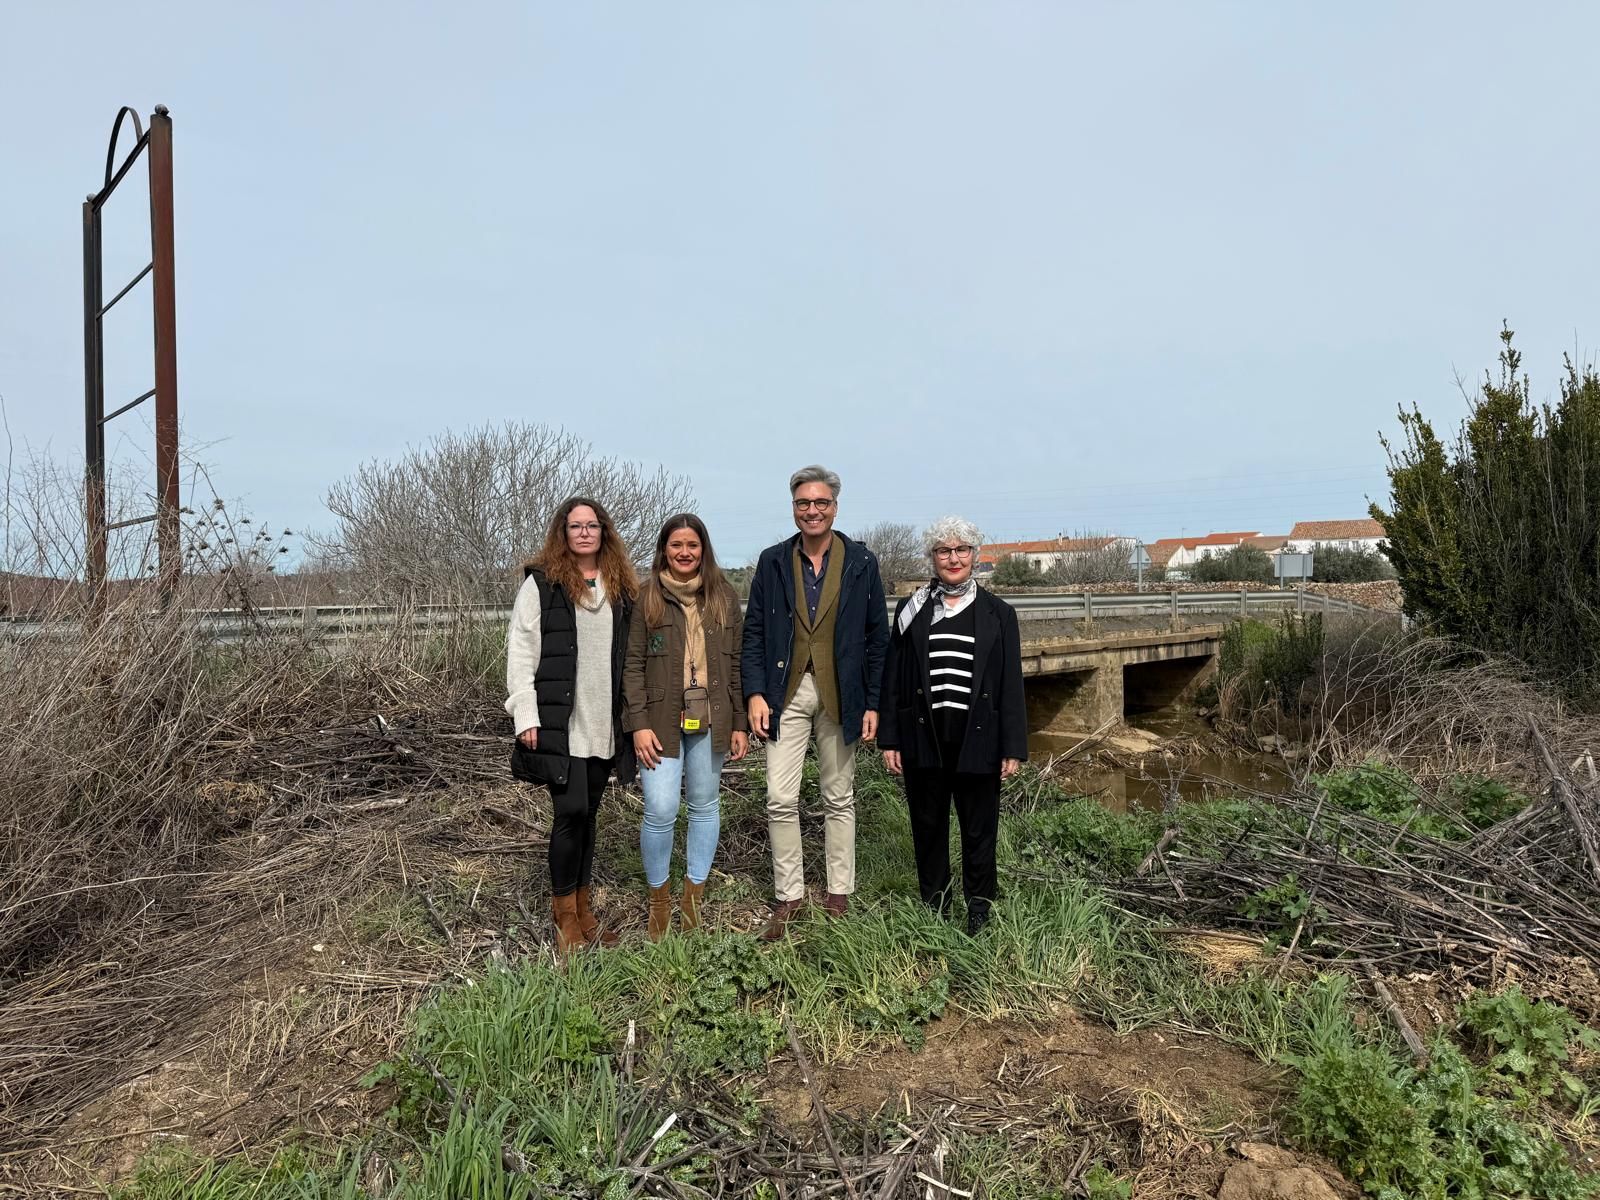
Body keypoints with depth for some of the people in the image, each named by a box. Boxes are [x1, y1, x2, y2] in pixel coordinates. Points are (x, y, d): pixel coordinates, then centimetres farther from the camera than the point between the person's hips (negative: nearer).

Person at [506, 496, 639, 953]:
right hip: (559, 723, -4)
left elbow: (631, 654, 12)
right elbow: (520, 650, -5)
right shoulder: (541, 583, -2)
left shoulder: (621, 586, 11)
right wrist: (525, 716, -11)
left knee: (589, 813, 11)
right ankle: (564, 911, 9)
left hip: (604, 724, 4)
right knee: (571, 811, -8)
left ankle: (583, 906, 23)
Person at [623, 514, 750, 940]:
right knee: (660, 811, -8)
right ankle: (658, 899, 14)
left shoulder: (724, 598, 8)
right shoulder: (645, 597, 0)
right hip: (661, 721, -3)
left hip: (709, 722, 3)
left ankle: (694, 897, 25)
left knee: (705, 807, 9)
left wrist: (740, 723, 5)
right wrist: (638, 724, -9)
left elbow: (736, 664, 9)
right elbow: (632, 665, -2)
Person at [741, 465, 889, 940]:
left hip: (839, 696, 0)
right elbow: (754, 631, 4)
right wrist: (754, 692, -7)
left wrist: (873, 703, -2)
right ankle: (788, 896, 12)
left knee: (839, 799, 10)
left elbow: (877, 638, 2)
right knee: (780, 799, -3)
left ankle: (838, 894, 23)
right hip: (786, 693, 1)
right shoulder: (772, 561, 4)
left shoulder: (861, 563, 1)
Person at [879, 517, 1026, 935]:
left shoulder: (997, 614, 3)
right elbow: (893, 679, 5)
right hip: (923, 739, 1)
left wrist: (1013, 748, -3)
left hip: (977, 740, -1)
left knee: (978, 826, 7)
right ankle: (933, 901, 28)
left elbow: (1011, 685, 2)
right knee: (928, 825, 11)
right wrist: (889, 739, 0)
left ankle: (979, 902, 26)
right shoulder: (911, 611, 5)